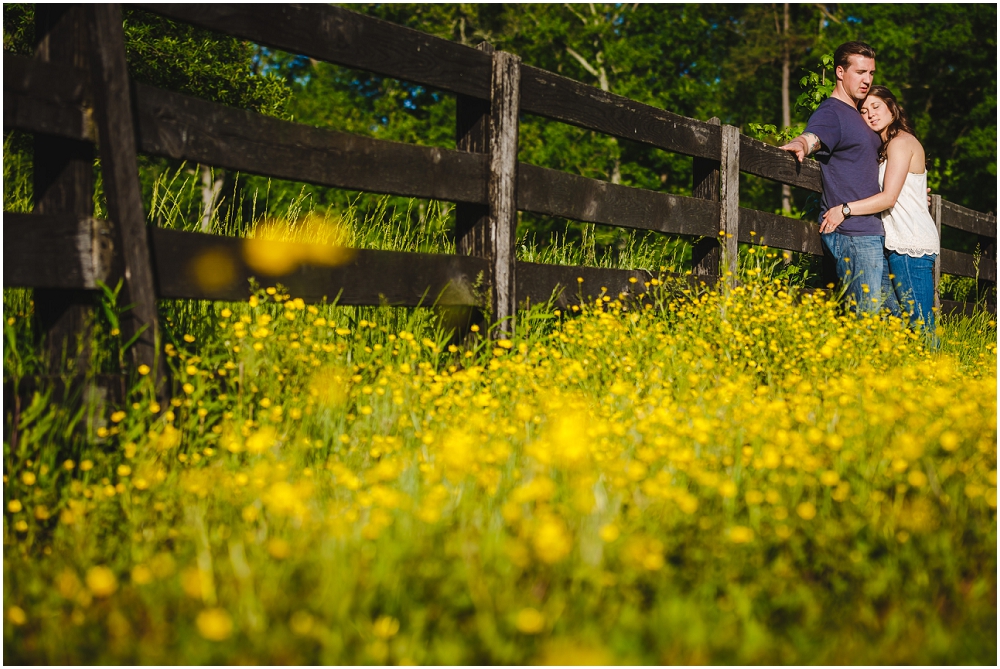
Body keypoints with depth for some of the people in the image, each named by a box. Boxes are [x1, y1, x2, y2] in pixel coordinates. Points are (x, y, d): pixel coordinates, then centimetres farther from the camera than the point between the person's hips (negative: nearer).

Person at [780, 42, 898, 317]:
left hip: (874, 231, 10)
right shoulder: (830, 112, -6)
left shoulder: (858, 116, 22)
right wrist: (800, 145, -51)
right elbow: (810, 137, -28)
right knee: (868, 316, -13)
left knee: (892, 314, 10)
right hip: (851, 233, -9)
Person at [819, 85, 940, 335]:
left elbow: (889, 197, -16)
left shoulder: (901, 142, -7)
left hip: (911, 244, -10)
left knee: (919, 323, -11)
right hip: (904, 243, 10)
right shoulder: (888, 147, 22)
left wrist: (845, 210, -18)